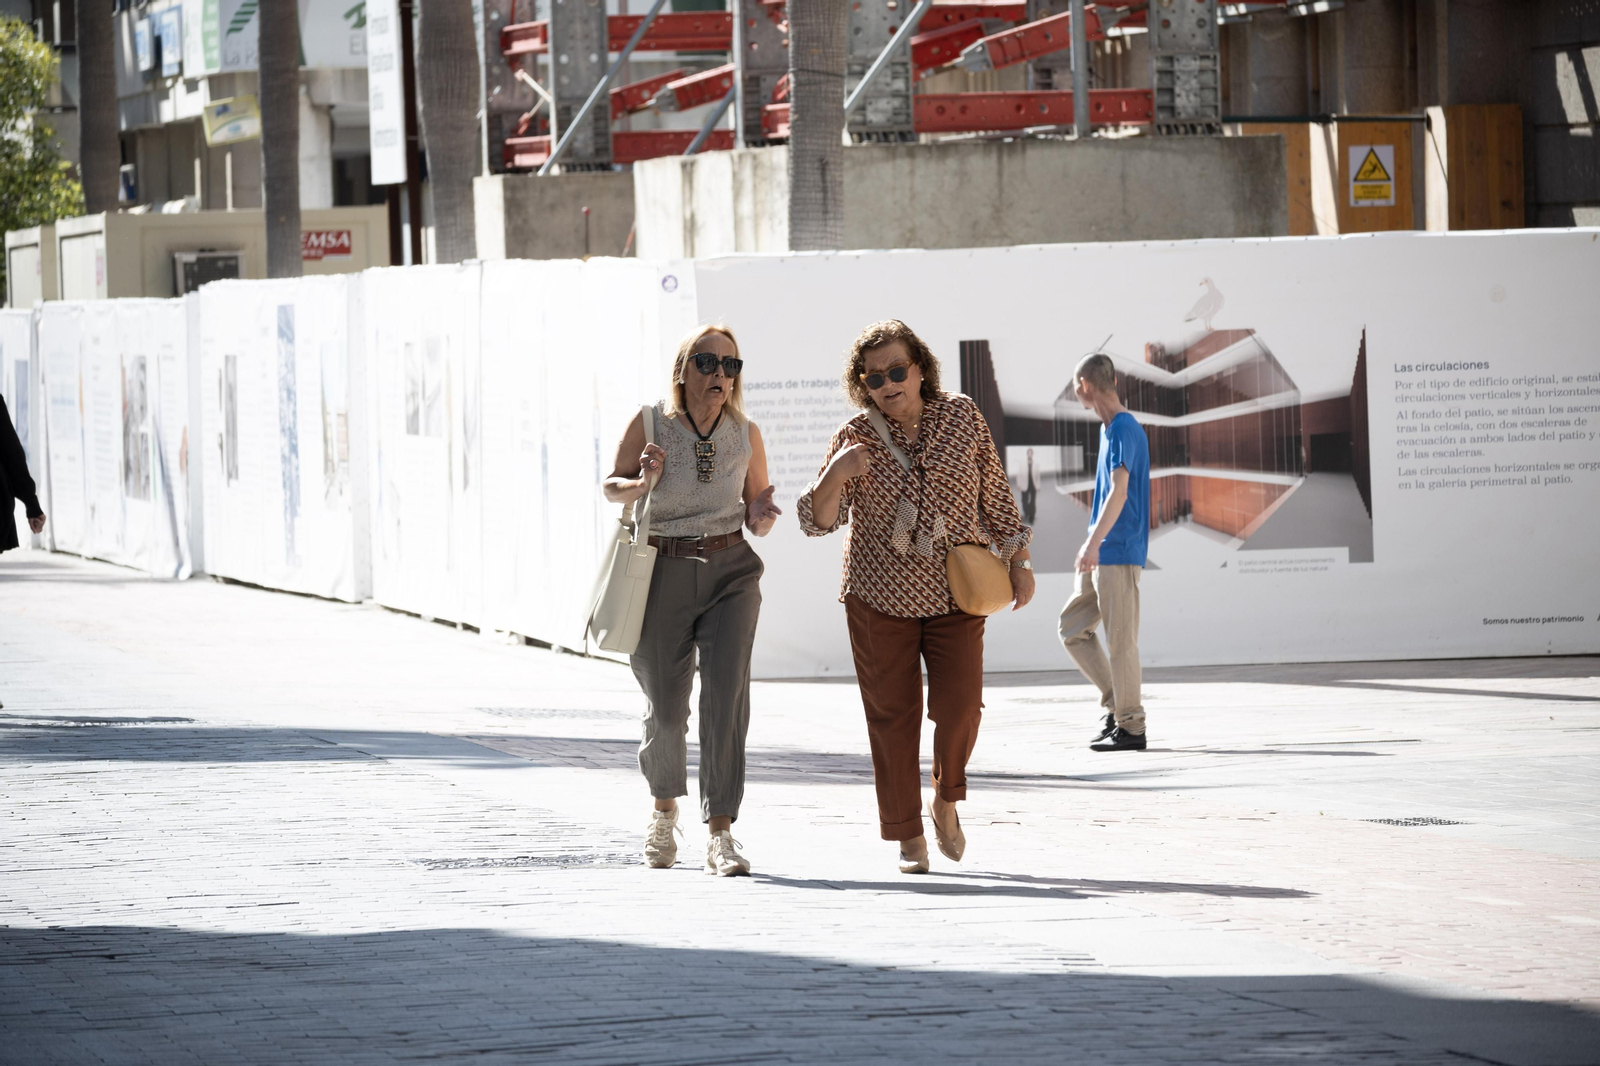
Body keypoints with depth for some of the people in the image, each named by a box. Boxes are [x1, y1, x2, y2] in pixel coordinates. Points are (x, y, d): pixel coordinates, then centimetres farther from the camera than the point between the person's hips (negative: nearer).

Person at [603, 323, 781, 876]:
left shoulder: (746, 435, 1)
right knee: (666, 707, 7)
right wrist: (643, 482, -15)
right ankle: (664, 810, 38)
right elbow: (612, 487, 6)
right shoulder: (649, 424, -5)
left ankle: (721, 837, -15)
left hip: (730, 570, 1)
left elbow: (756, 519, 11)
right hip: (664, 575, -1)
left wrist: (763, 515, -13)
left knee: (727, 692, -15)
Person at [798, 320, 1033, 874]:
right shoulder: (856, 438, -5)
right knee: (892, 715, -1)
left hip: (955, 593, 0)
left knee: (959, 704, -11)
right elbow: (818, 520, -7)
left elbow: (995, 495, 7)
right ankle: (908, 836, 9)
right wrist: (835, 475, -25)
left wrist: (1018, 562, 4)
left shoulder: (962, 418, -2)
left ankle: (945, 800, 17)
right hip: (880, 596, 0)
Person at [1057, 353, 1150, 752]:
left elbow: (1119, 491, -24)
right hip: (1102, 555, 10)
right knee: (1072, 628, 11)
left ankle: (1131, 727, -1)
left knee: (1120, 639, -6)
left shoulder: (1124, 429, -14)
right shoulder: (1110, 428, 16)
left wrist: (1094, 543, -33)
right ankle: (1116, 706, 14)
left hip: (1120, 553, -10)